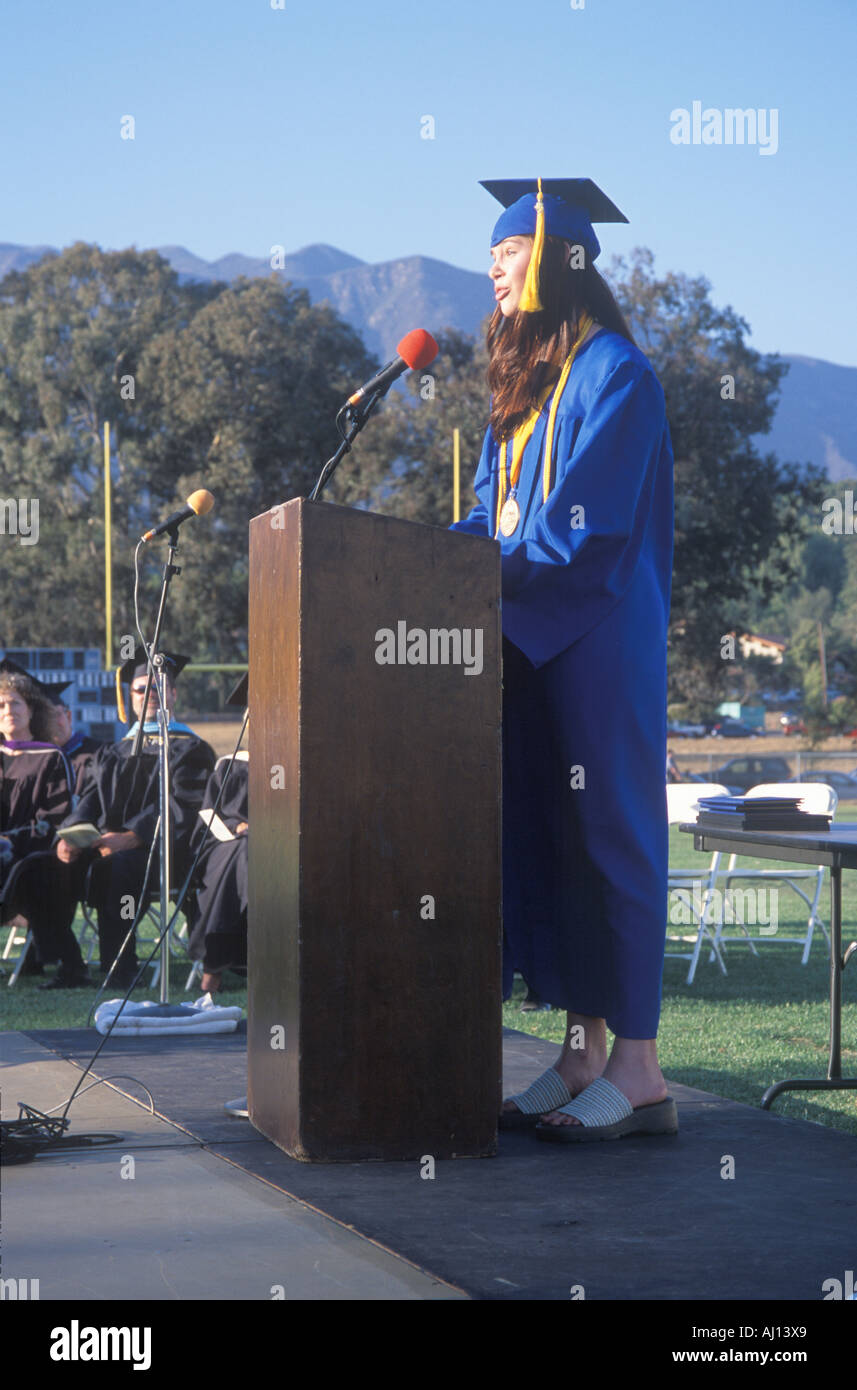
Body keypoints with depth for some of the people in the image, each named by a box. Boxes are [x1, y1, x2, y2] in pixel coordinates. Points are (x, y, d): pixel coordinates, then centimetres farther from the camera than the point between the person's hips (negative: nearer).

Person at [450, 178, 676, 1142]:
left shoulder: (613, 373, -8)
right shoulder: (519, 383, 18)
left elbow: (583, 526, -16)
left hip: (599, 639, -8)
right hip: (531, 643, 8)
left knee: (605, 833, -8)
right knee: (545, 836, 6)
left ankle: (637, 1069, -5)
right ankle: (584, 1053, 11)